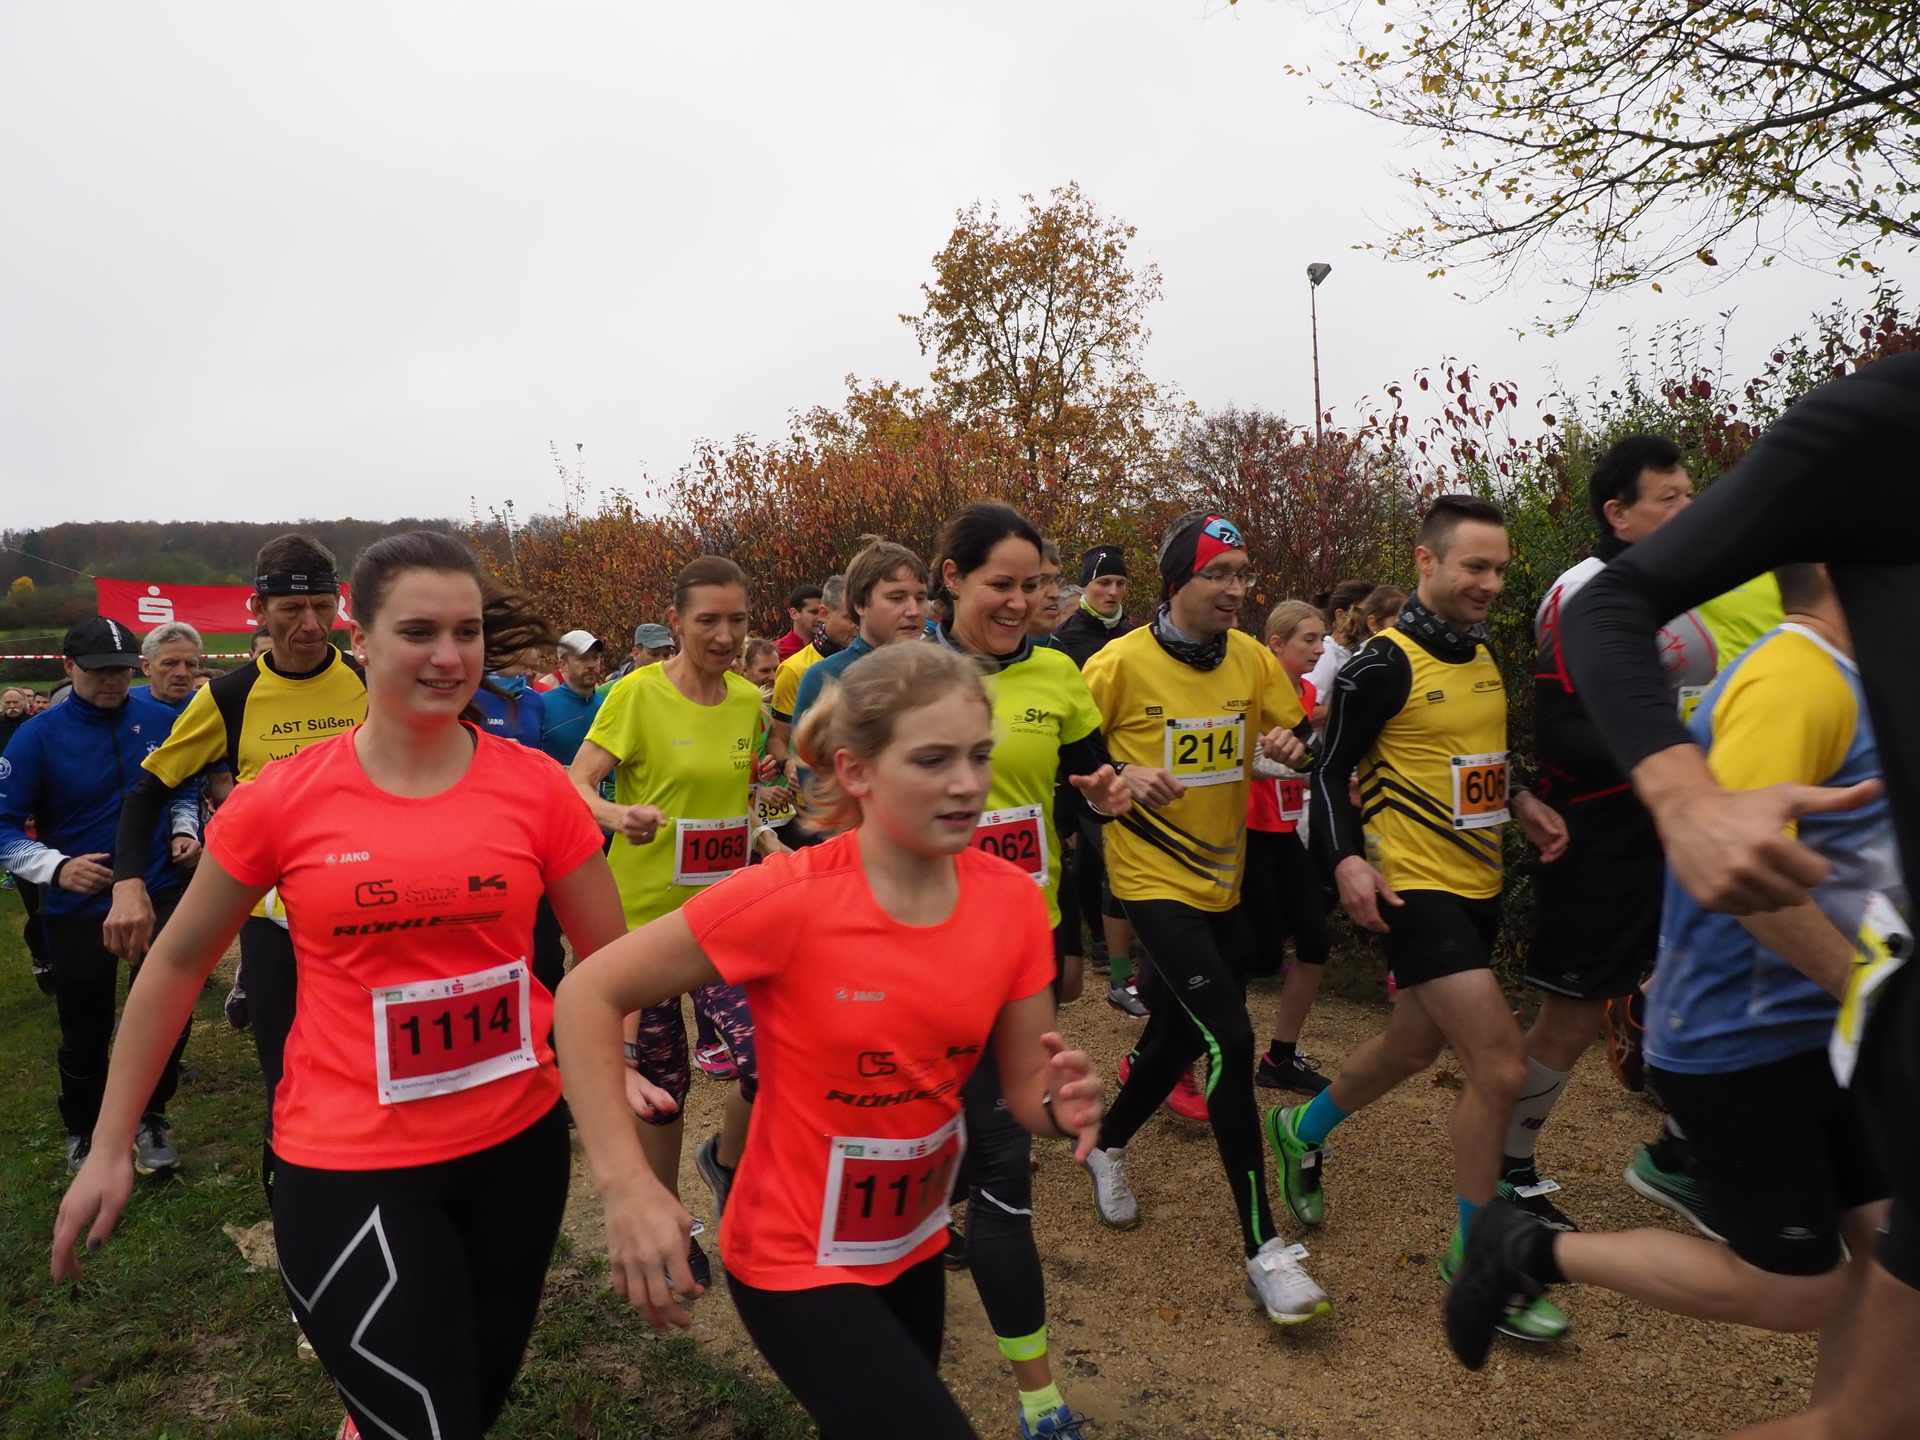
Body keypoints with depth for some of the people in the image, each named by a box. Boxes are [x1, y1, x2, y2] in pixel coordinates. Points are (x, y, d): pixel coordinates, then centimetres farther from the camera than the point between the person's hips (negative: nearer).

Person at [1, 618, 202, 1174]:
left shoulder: (161, 719, -5)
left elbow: (184, 786, 13)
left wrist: (183, 831, -4)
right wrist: (57, 867, -26)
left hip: (160, 892, 2)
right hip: (78, 907, -2)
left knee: (172, 1016, 9)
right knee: (85, 1035, 13)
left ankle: (148, 1118, 34)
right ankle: (84, 1133, 38)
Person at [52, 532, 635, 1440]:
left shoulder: (535, 786, -9)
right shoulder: (281, 800, -10)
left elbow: (609, 958, 3)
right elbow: (178, 962, 4)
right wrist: (109, 1147, 7)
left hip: (519, 1143, 3)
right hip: (349, 1169, -3)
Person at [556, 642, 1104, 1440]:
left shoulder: (1013, 898, -13)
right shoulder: (790, 897, -26)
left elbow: (1024, 1085, -3)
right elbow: (589, 995, -19)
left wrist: (1062, 1104, -26)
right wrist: (626, 1181, -27)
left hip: (913, 1246, 6)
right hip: (797, 1259, -5)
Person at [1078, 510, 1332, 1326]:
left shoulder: (1251, 658, 1)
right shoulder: (1121, 662, -13)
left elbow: (1296, 732, 11)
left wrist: (1286, 745, -12)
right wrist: (1120, 777, -23)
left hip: (1223, 878, 6)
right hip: (1154, 880, -6)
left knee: (1177, 1035, 18)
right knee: (1231, 1041, -15)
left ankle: (1108, 1148, 46)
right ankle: (1262, 1247, -4)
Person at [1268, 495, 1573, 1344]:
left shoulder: (1485, 656, 10)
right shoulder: (1383, 664, -14)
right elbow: (1331, 770, -10)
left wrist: (1522, 804, 5)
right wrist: (1347, 861, -23)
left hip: (1478, 885, 9)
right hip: (1416, 888, -8)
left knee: (1414, 1044, 20)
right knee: (1500, 1066, -11)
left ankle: (1301, 1131, 45)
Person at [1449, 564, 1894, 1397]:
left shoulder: (1831, 677, 12)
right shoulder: (1797, 677, -20)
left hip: (1810, 1029, 10)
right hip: (1740, 1039, -10)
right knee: (1798, 1291, 1)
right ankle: (1533, 1253, 11)